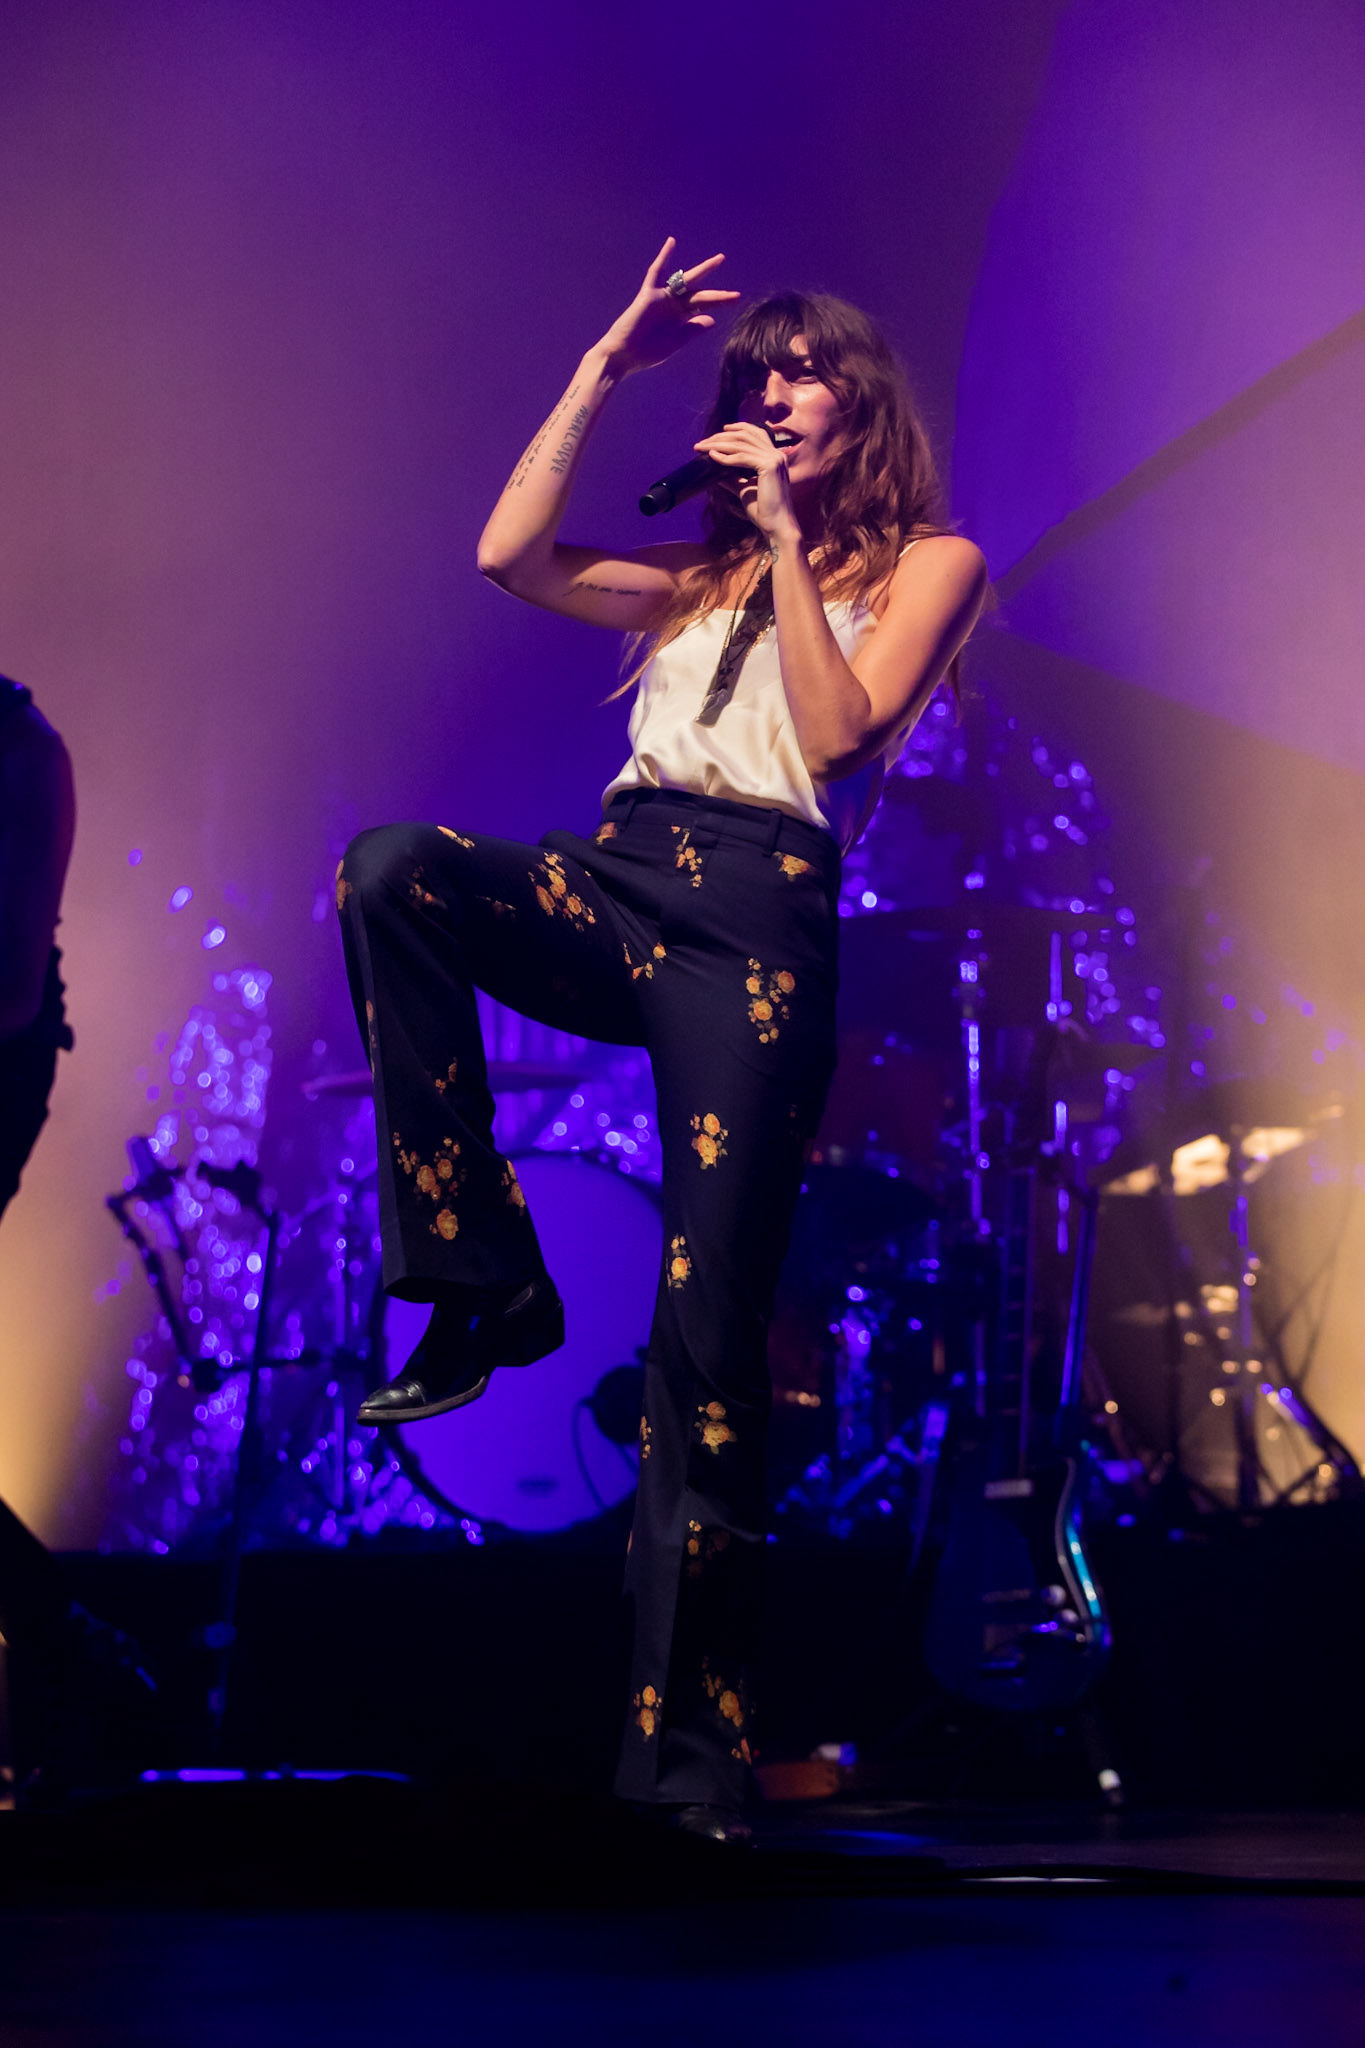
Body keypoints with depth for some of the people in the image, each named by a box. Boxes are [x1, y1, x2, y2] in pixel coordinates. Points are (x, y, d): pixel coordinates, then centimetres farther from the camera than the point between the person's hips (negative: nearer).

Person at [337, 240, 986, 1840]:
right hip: (615, 885, 4)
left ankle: (691, 1747, -3)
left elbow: (838, 733, -4)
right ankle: (481, 1284, -22)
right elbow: (508, 555, 11)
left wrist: (787, 541, 0)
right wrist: (607, 367, 13)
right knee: (390, 867, -30)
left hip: (758, 916, -4)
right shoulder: (701, 567, 26)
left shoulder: (926, 563, 13)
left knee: (709, 1327, -9)